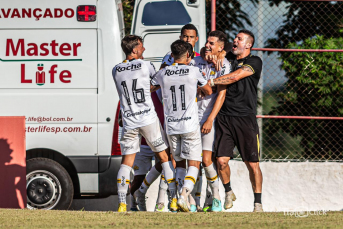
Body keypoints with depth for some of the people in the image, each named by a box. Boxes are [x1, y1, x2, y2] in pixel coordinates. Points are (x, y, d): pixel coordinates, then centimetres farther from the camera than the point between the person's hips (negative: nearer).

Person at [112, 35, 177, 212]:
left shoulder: (116, 71, 6)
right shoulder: (145, 66, -5)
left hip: (129, 122, 3)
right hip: (148, 118, -3)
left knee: (126, 161, 5)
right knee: (163, 157, 9)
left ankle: (122, 204, -6)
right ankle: (175, 198, 9)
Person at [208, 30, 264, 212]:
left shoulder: (254, 62, 2)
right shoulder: (228, 61, 19)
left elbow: (235, 77, -11)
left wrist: (210, 82, -7)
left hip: (245, 118, -4)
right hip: (224, 118, 4)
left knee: (252, 163, -4)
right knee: (221, 160, -6)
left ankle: (258, 203, 7)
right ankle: (228, 192, 19)